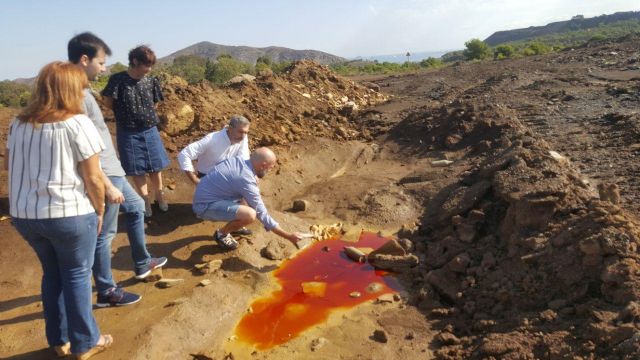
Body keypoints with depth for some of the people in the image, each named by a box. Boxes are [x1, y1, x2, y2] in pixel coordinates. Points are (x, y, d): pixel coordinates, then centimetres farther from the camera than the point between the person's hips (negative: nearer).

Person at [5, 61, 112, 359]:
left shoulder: (19, 123, 7)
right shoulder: (77, 124, -13)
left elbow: (8, 164, 20)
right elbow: (92, 178, -12)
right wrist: (99, 211, 0)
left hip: (23, 214, 6)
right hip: (70, 214, -6)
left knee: (52, 274, 21)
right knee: (77, 276, 10)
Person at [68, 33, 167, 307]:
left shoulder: (81, 90, 9)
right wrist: (107, 186, -22)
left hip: (111, 171, 10)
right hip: (102, 176, -10)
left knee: (136, 208, 25)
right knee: (104, 234, 2)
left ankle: (142, 264, 40)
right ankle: (106, 292, 19)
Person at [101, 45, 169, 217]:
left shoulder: (151, 81, -1)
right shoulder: (118, 79, -13)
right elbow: (108, 102, -6)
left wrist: (146, 114, 0)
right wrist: (125, 113, 1)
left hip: (150, 131, 3)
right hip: (129, 133, -3)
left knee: (155, 166, 11)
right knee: (136, 169, 7)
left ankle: (159, 195, 31)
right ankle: (145, 200, 20)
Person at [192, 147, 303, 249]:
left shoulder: (239, 160, -2)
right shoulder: (246, 180, -25)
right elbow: (262, 215, -21)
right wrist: (289, 236, -15)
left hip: (206, 196, 9)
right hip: (205, 206, -9)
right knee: (250, 215, -29)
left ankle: (234, 223, 21)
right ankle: (221, 234, -1)